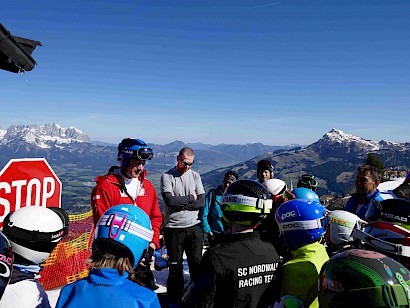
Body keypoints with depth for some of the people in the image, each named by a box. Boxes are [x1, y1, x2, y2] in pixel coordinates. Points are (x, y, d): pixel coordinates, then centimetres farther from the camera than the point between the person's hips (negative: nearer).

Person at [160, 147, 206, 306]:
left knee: (197, 264, 6)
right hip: (173, 228, -2)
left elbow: (202, 202, -1)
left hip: (194, 227, 3)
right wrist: (191, 198, -7)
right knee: (175, 266, 8)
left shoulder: (195, 176, 8)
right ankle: (174, 301, 22)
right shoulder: (167, 177, -2)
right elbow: (170, 200, -17)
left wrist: (179, 204, -10)